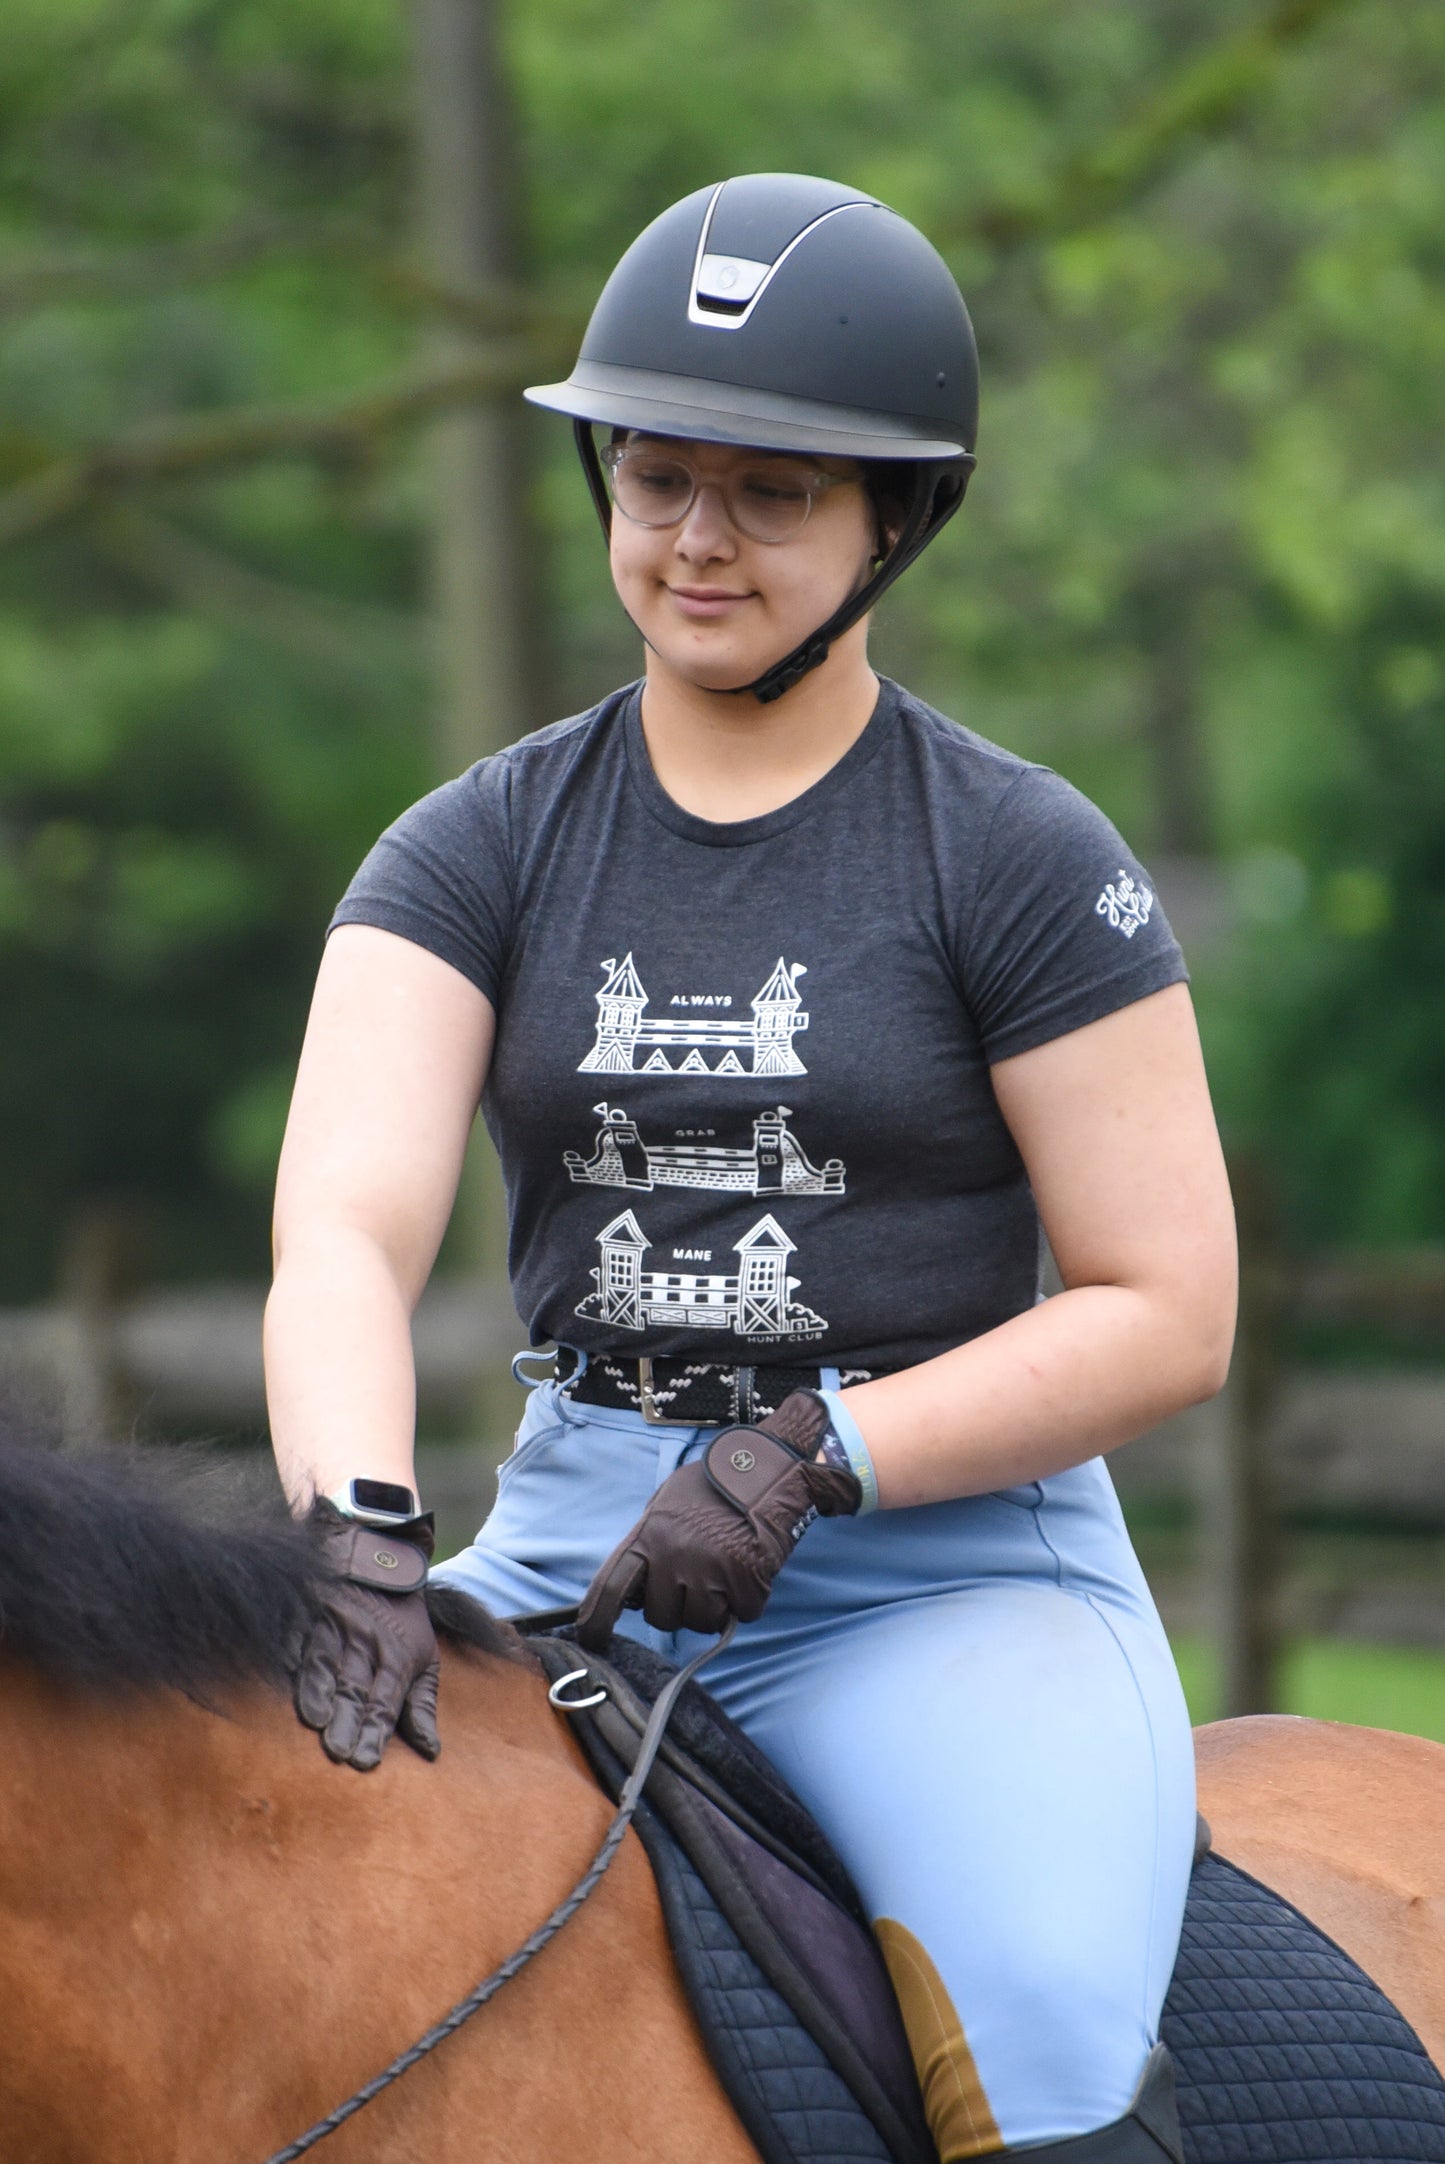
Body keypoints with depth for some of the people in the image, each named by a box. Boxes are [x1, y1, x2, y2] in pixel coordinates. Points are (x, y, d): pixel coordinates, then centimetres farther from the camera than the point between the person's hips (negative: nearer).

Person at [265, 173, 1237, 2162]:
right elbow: (345, 1229, -8)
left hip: (951, 1564, -3)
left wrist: (813, 1456, -17)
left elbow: (1169, 1317, -3)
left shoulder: (1023, 859, -1)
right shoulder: (476, 855, 7)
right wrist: (359, 1534, -28)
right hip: (574, 1552, 4)